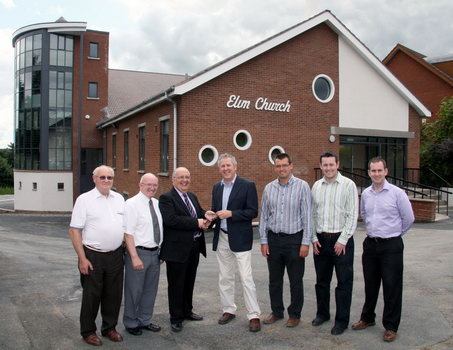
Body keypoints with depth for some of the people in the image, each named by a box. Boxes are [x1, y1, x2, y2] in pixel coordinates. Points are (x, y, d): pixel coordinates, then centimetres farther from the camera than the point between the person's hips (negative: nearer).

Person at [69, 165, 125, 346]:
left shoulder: (119, 199, 8)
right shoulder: (84, 199, -7)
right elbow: (74, 230, -9)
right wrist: (82, 258, -13)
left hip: (116, 255, 5)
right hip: (93, 256, -4)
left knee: (114, 294, 12)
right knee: (91, 295, 6)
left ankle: (109, 328, 30)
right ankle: (88, 331, 23)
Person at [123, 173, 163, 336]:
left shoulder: (157, 203, 8)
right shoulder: (132, 204, -12)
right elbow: (128, 233, -17)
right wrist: (135, 257, -21)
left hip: (155, 253, 7)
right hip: (139, 252, -7)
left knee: (150, 289, 17)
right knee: (134, 290, 6)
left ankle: (144, 321, 33)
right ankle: (131, 323, 24)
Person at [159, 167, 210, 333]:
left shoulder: (192, 196, 14)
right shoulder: (166, 198, -12)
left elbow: (200, 212, 19)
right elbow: (171, 219, -25)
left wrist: (206, 216, -6)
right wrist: (196, 223, -23)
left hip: (194, 247, 8)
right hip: (177, 248, -8)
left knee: (189, 282, 20)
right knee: (176, 284, 4)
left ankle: (187, 311, 36)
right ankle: (176, 318, 17)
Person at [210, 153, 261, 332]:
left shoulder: (248, 185, -7)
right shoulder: (216, 187, 11)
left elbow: (253, 211, -11)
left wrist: (231, 213, -21)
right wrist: (211, 215, -5)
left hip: (240, 239, -6)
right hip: (222, 238, 6)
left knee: (246, 278, -4)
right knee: (225, 277, 13)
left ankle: (254, 316, 4)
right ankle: (228, 310, 27)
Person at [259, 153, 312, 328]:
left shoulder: (302, 186, -6)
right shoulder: (269, 188, 5)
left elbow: (307, 215, -7)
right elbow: (263, 216, 8)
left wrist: (306, 242, -10)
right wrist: (263, 241, 4)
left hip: (294, 239, -3)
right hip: (273, 239, 4)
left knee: (296, 281, 7)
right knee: (274, 280, 13)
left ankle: (295, 314, 23)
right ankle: (276, 312, 29)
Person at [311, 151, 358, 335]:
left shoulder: (348, 185, -7)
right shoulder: (316, 186, 7)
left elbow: (352, 215, -10)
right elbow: (312, 214, 10)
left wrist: (342, 240, -13)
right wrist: (314, 238, 4)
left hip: (341, 240, -4)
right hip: (320, 240, 5)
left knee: (344, 282, 3)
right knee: (322, 280, 15)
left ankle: (342, 320, 14)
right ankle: (322, 313, 31)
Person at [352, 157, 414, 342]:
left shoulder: (397, 193, -10)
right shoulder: (366, 193, 5)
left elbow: (408, 218, -2)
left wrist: (395, 233, 7)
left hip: (391, 245, -5)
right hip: (370, 244, 5)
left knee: (392, 287, 1)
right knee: (370, 285, 16)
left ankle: (391, 326, 14)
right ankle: (367, 318, 32)